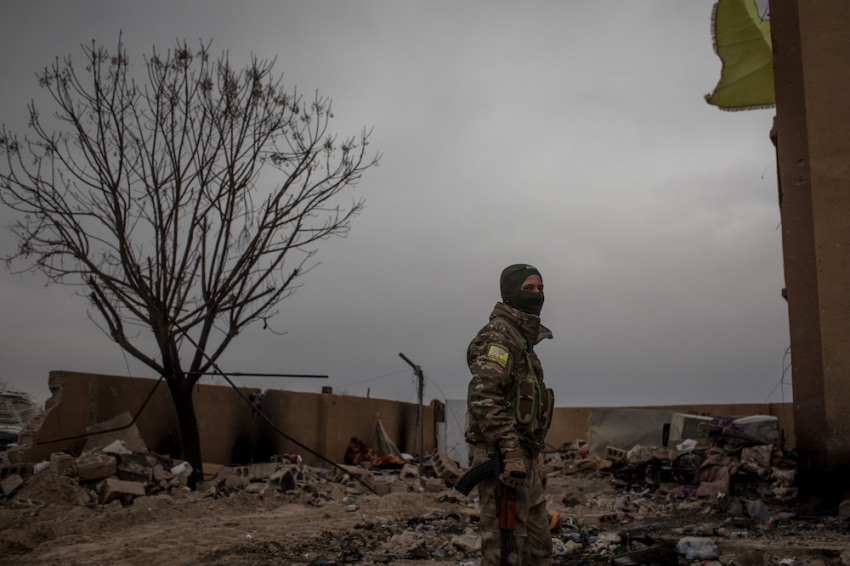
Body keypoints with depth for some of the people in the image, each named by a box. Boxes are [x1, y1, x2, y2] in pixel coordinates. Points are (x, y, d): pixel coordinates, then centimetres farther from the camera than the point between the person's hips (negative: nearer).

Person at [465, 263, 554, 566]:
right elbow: (485, 396, -23)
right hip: (502, 457, -10)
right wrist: (512, 452, -27)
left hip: (522, 458, 10)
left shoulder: (523, 337, 21)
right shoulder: (499, 334, -10)